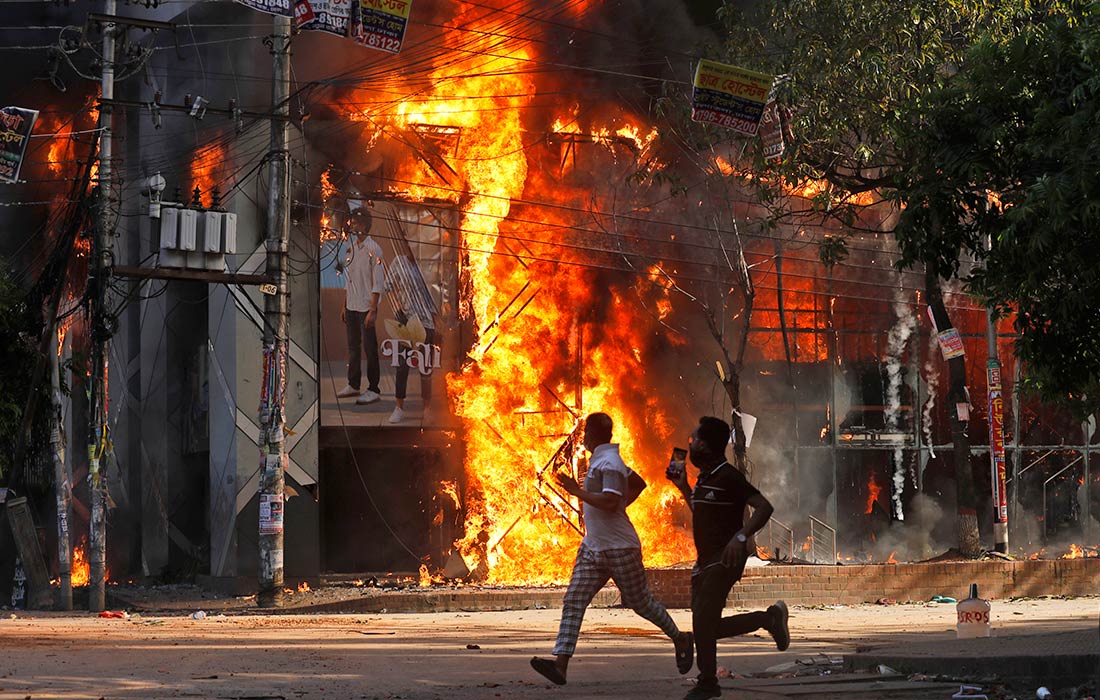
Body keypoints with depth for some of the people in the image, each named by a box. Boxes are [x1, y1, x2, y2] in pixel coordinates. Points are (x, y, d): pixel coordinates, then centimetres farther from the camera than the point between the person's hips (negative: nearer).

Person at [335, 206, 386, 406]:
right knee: (353, 347, 14)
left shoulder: (373, 250, -12)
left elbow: (378, 284, -14)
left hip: (366, 307, -7)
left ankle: (374, 389, 2)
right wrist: (344, 306, 15)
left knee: (369, 348, -3)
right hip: (352, 307, 7)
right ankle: (353, 385, 23)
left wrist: (372, 311, -18)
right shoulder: (351, 248, 10)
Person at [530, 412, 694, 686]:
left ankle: (680, 639, 29)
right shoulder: (600, 460, 13)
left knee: (640, 602, 6)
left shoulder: (608, 463, -17)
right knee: (573, 602, -5)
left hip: (619, 548, -9)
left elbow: (610, 502, -29)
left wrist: (577, 491, -25)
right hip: (593, 547, 9)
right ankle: (560, 663, -14)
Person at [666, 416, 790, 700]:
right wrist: (683, 488, 21)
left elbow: (764, 507, -20)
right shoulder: (705, 478, 15)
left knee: (703, 621, -15)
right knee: (706, 627, 7)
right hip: (706, 560, 10)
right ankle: (769, 618, 18)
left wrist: (741, 536, -32)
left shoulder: (728, 477, -14)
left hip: (725, 559, -10)